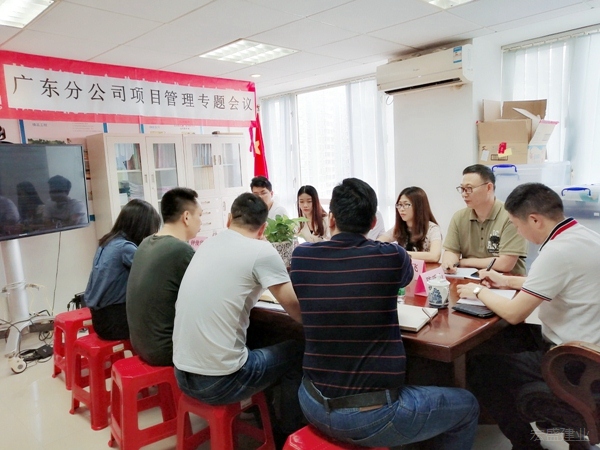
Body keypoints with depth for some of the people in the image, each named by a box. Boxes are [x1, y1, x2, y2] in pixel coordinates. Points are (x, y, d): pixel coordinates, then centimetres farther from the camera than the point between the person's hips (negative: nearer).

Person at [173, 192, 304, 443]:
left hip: (182, 374, 7)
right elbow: (299, 313, -6)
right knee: (298, 352, 13)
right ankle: (287, 435, 28)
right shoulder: (261, 251, -13)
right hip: (219, 381, -7)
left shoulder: (208, 244, 7)